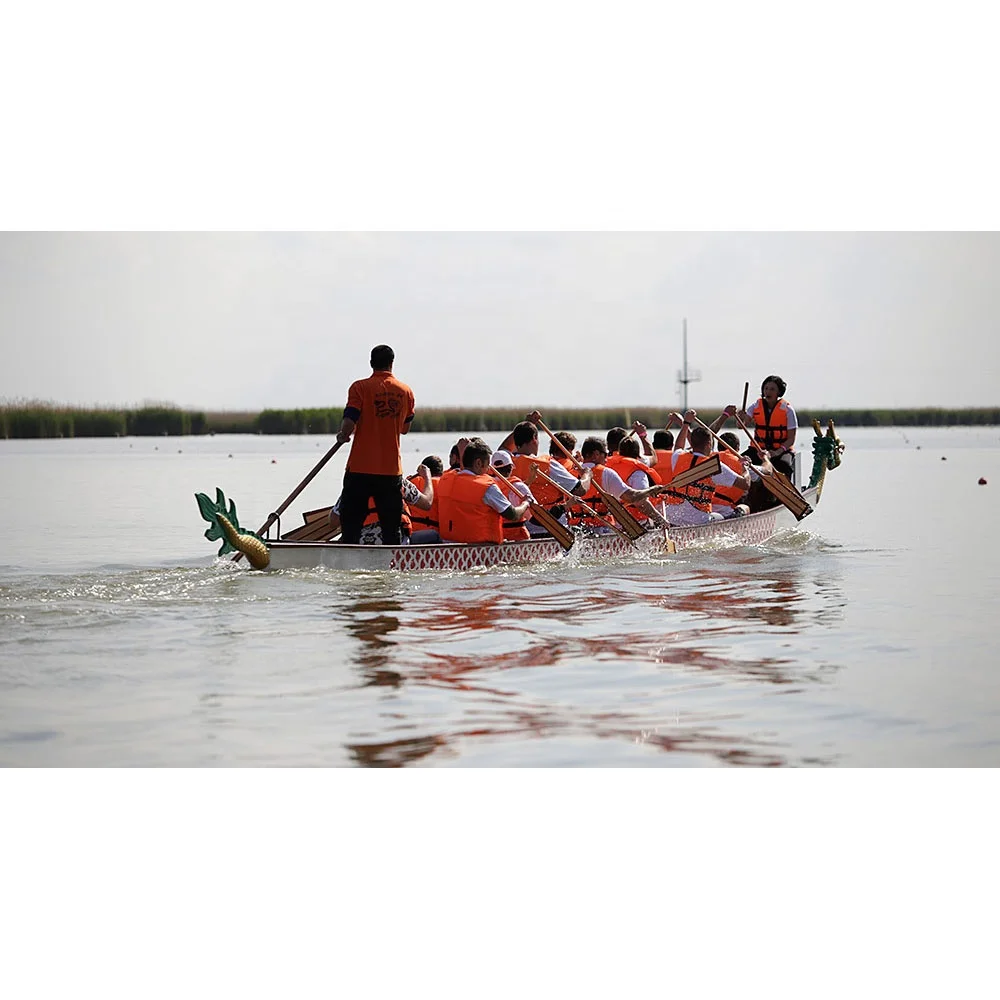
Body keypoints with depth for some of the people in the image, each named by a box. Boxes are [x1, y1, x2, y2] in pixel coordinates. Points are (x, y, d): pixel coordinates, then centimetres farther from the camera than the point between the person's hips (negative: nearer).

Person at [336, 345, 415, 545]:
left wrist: (342, 435, 8)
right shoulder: (406, 391, 6)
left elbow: (349, 422, -12)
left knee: (351, 523, 2)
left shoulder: (360, 387, -6)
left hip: (360, 469, -3)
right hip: (392, 469, 3)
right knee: (391, 528, 7)